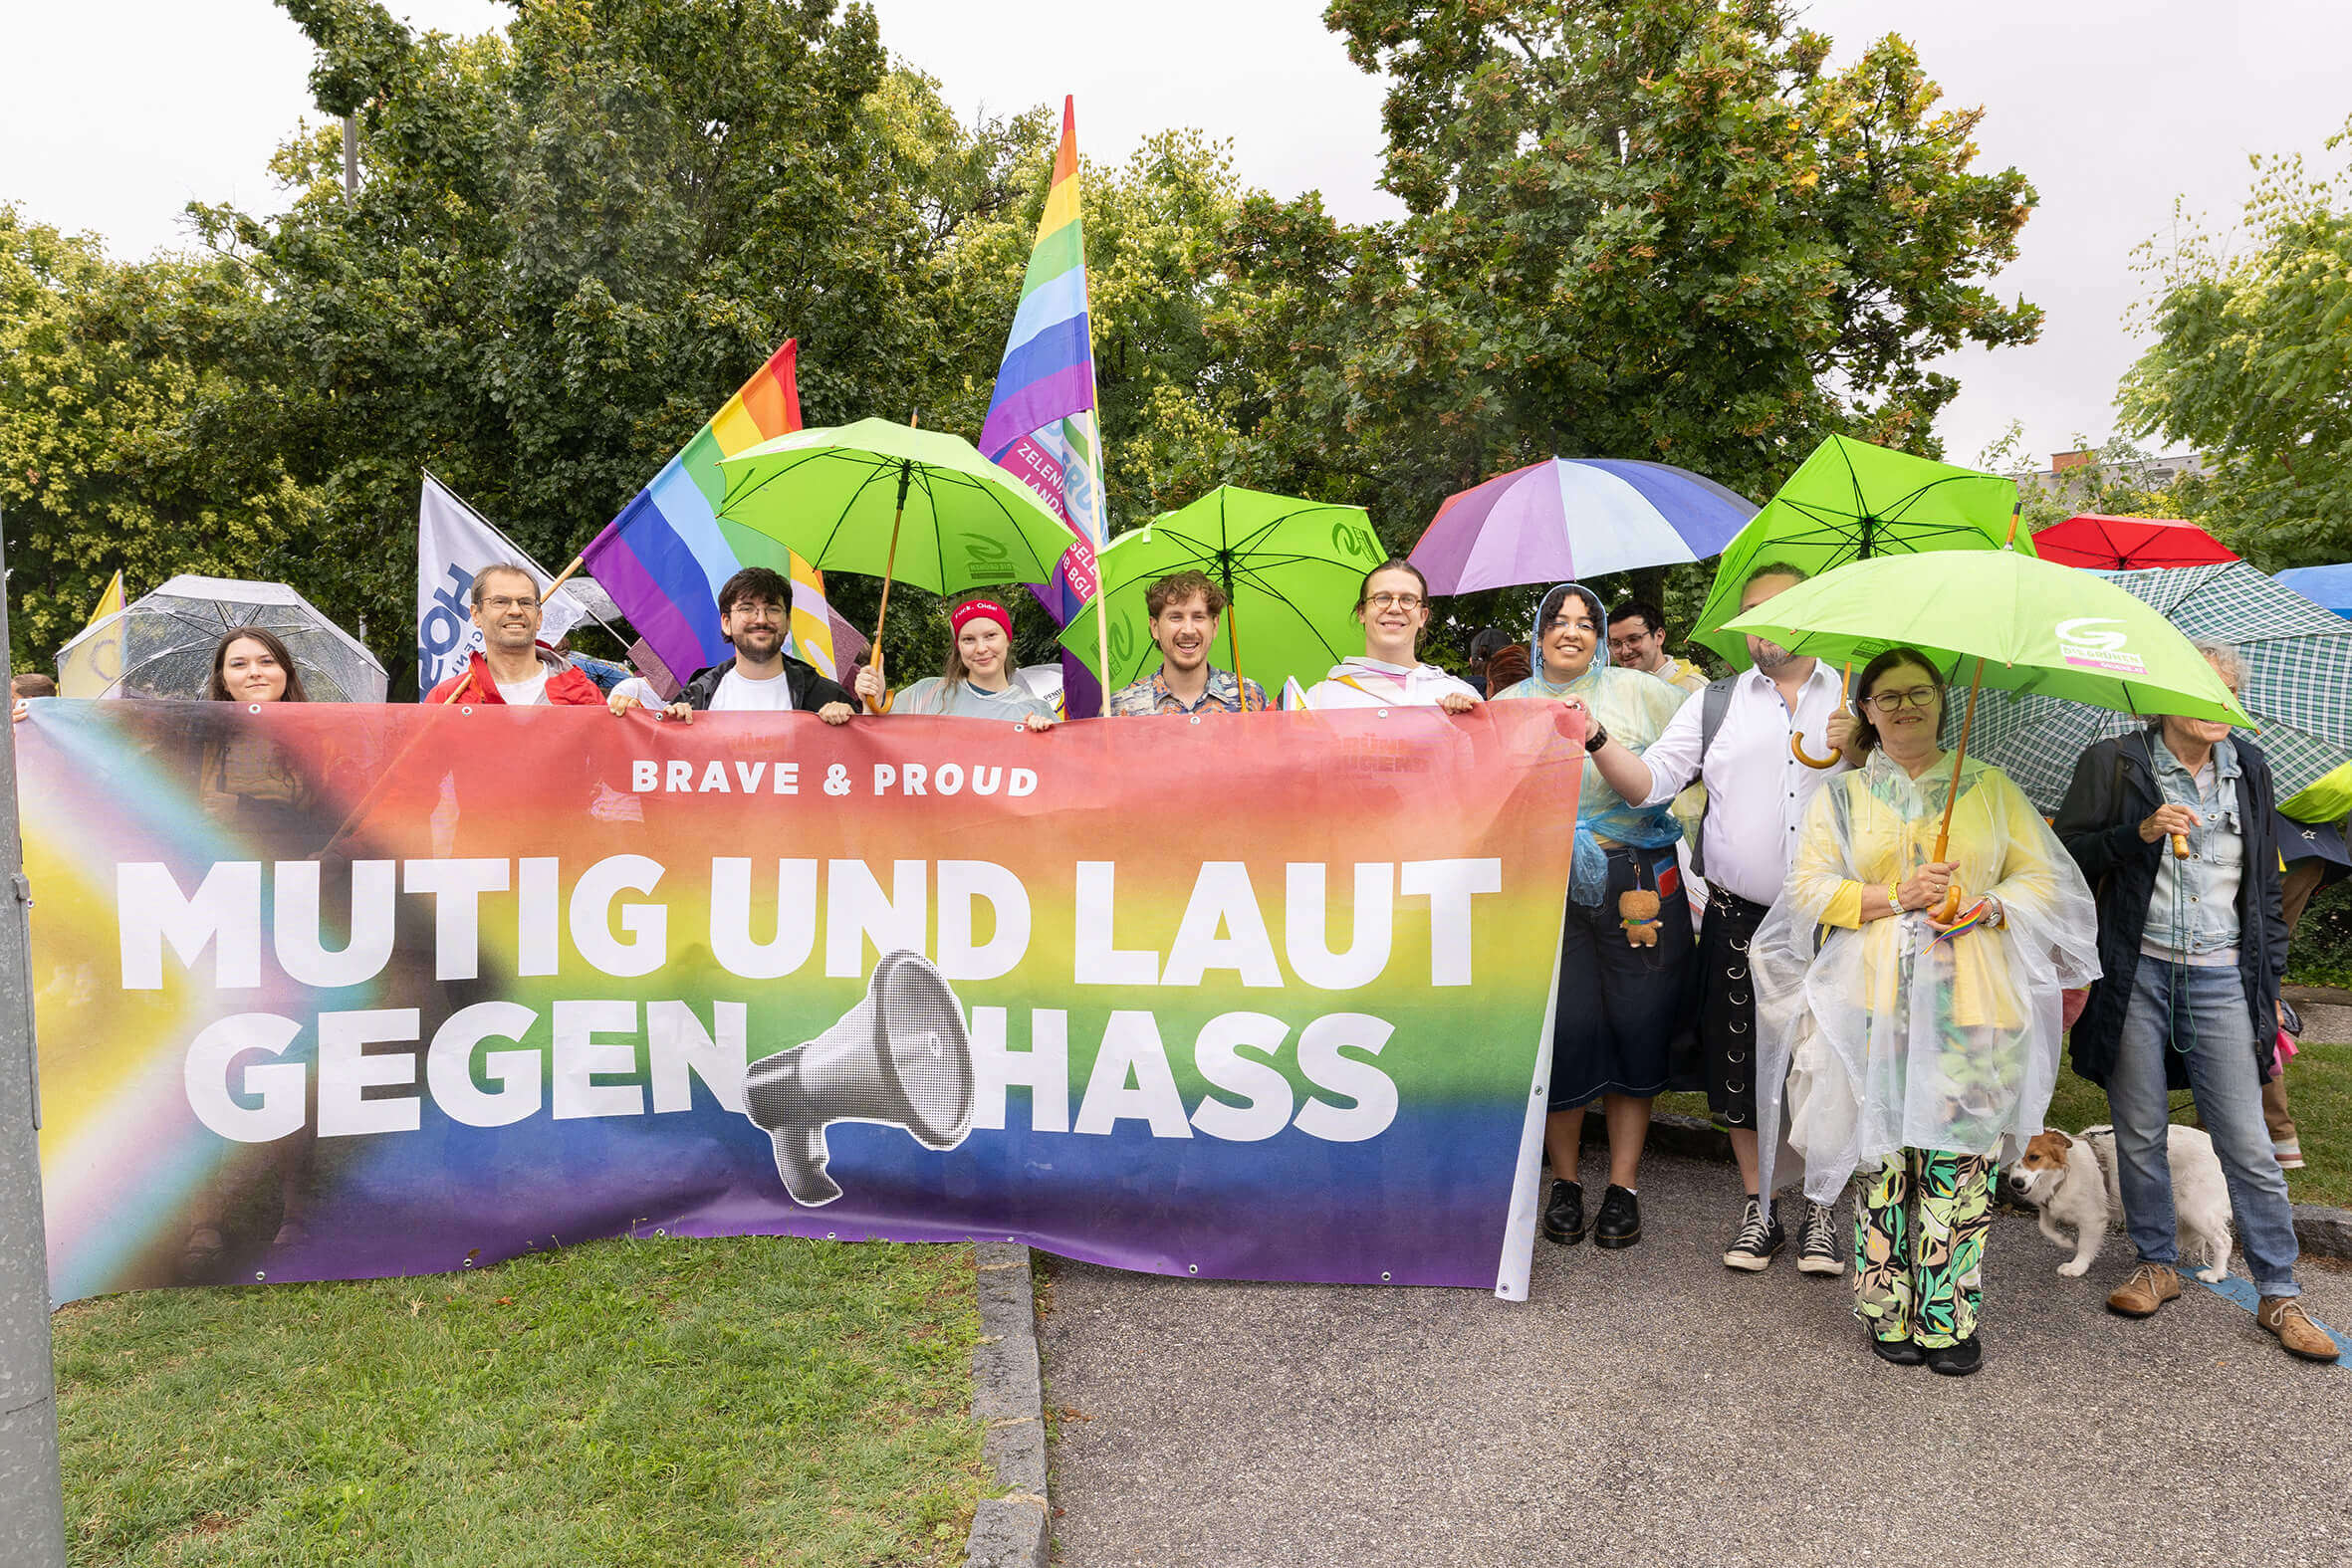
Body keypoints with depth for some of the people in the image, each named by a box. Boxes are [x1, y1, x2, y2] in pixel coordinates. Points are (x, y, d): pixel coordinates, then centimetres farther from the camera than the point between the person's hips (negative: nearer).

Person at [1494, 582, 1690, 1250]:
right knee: (1563, 1028, -3)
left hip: (1635, 885, 0)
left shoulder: (1638, 692, 8)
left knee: (1635, 1027, 1)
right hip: (1546, 887, 0)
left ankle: (1624, 1186, 15)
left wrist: (1596, 738, -12)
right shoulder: (1509, 704, 11)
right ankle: (1564, 1182, 15)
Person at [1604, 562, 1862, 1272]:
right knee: (1740, 1063, 7)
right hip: (1739, 918, 1)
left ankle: (1821, 1210, 24)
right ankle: (1757, 1208, 24)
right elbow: (1652, 779, 2)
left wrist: (1859, 753, -15)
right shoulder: (1715, 702, 11)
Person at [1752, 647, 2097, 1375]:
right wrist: (1894, 896, -10)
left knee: (1962, 1159, -4)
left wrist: (1990, 907, -8)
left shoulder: (1992, 788, 16)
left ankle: (1949, 1315, 8)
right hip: (1875, 1003, -1)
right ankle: (1887, 1310, 11)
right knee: (1883, 1156, -3)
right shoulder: (1843, 795, 13)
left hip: (1974, 1007, 1)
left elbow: (2044, 876, 11)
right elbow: (1807, 885, 4)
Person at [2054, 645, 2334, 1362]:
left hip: (2221, 980, 2)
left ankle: (2279, 1295, 13)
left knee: (2248, 1145, 0)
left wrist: (2270, 986, 12)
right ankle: (2157, 1264, 24)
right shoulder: (2113, 764, 0)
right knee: (2140, 1134, 6)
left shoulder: (2250, 770, 11)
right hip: (2136, 975, -2)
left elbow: (2266, 886, 15)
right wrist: (2139, 832, -18)